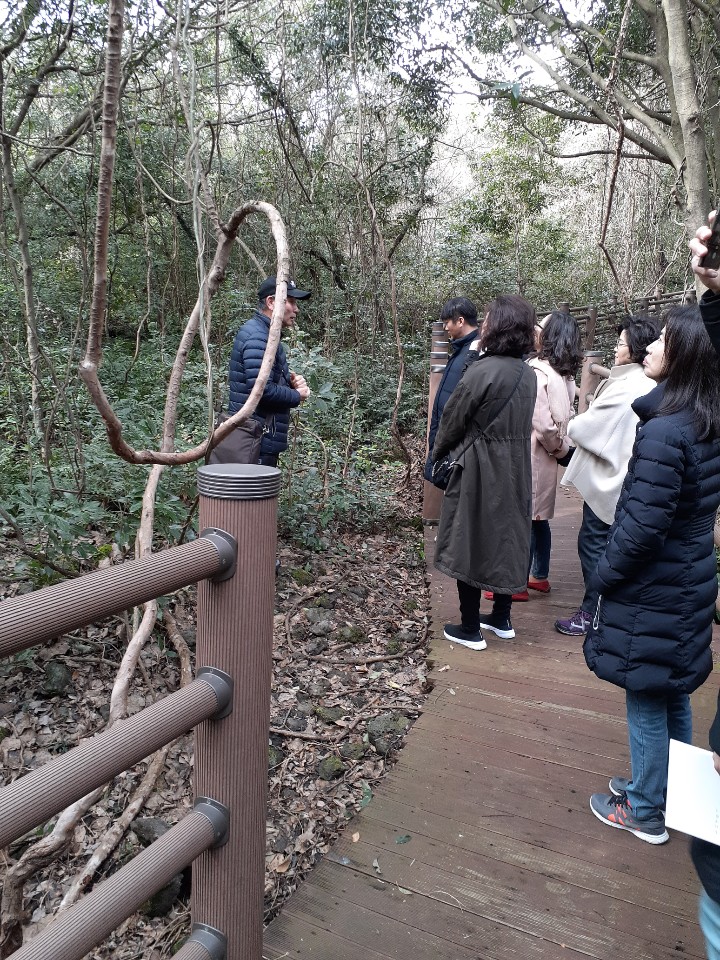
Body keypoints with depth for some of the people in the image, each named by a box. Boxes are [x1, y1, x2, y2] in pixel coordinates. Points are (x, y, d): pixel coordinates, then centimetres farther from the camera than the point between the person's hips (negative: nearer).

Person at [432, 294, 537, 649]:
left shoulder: (482, 371, -18)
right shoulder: (528, 374, 3)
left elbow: (453, 419, -9)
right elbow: (521, 423, 8)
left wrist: (437, 454, 9)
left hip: (478, 469, -7)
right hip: (514, 470, 7)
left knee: (470, 543, 5)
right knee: (506, 539, 17)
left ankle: (470, 629, 15)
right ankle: (502, 618, 31)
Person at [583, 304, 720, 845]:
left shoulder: (664, 431, -25)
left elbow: (643, 525, -25)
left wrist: (605, 575, -11)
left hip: (652, 591, -9)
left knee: (646, 701, 9)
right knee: (673, 696, 22)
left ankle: (646, 814, 29)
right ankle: (668, 790, 42)